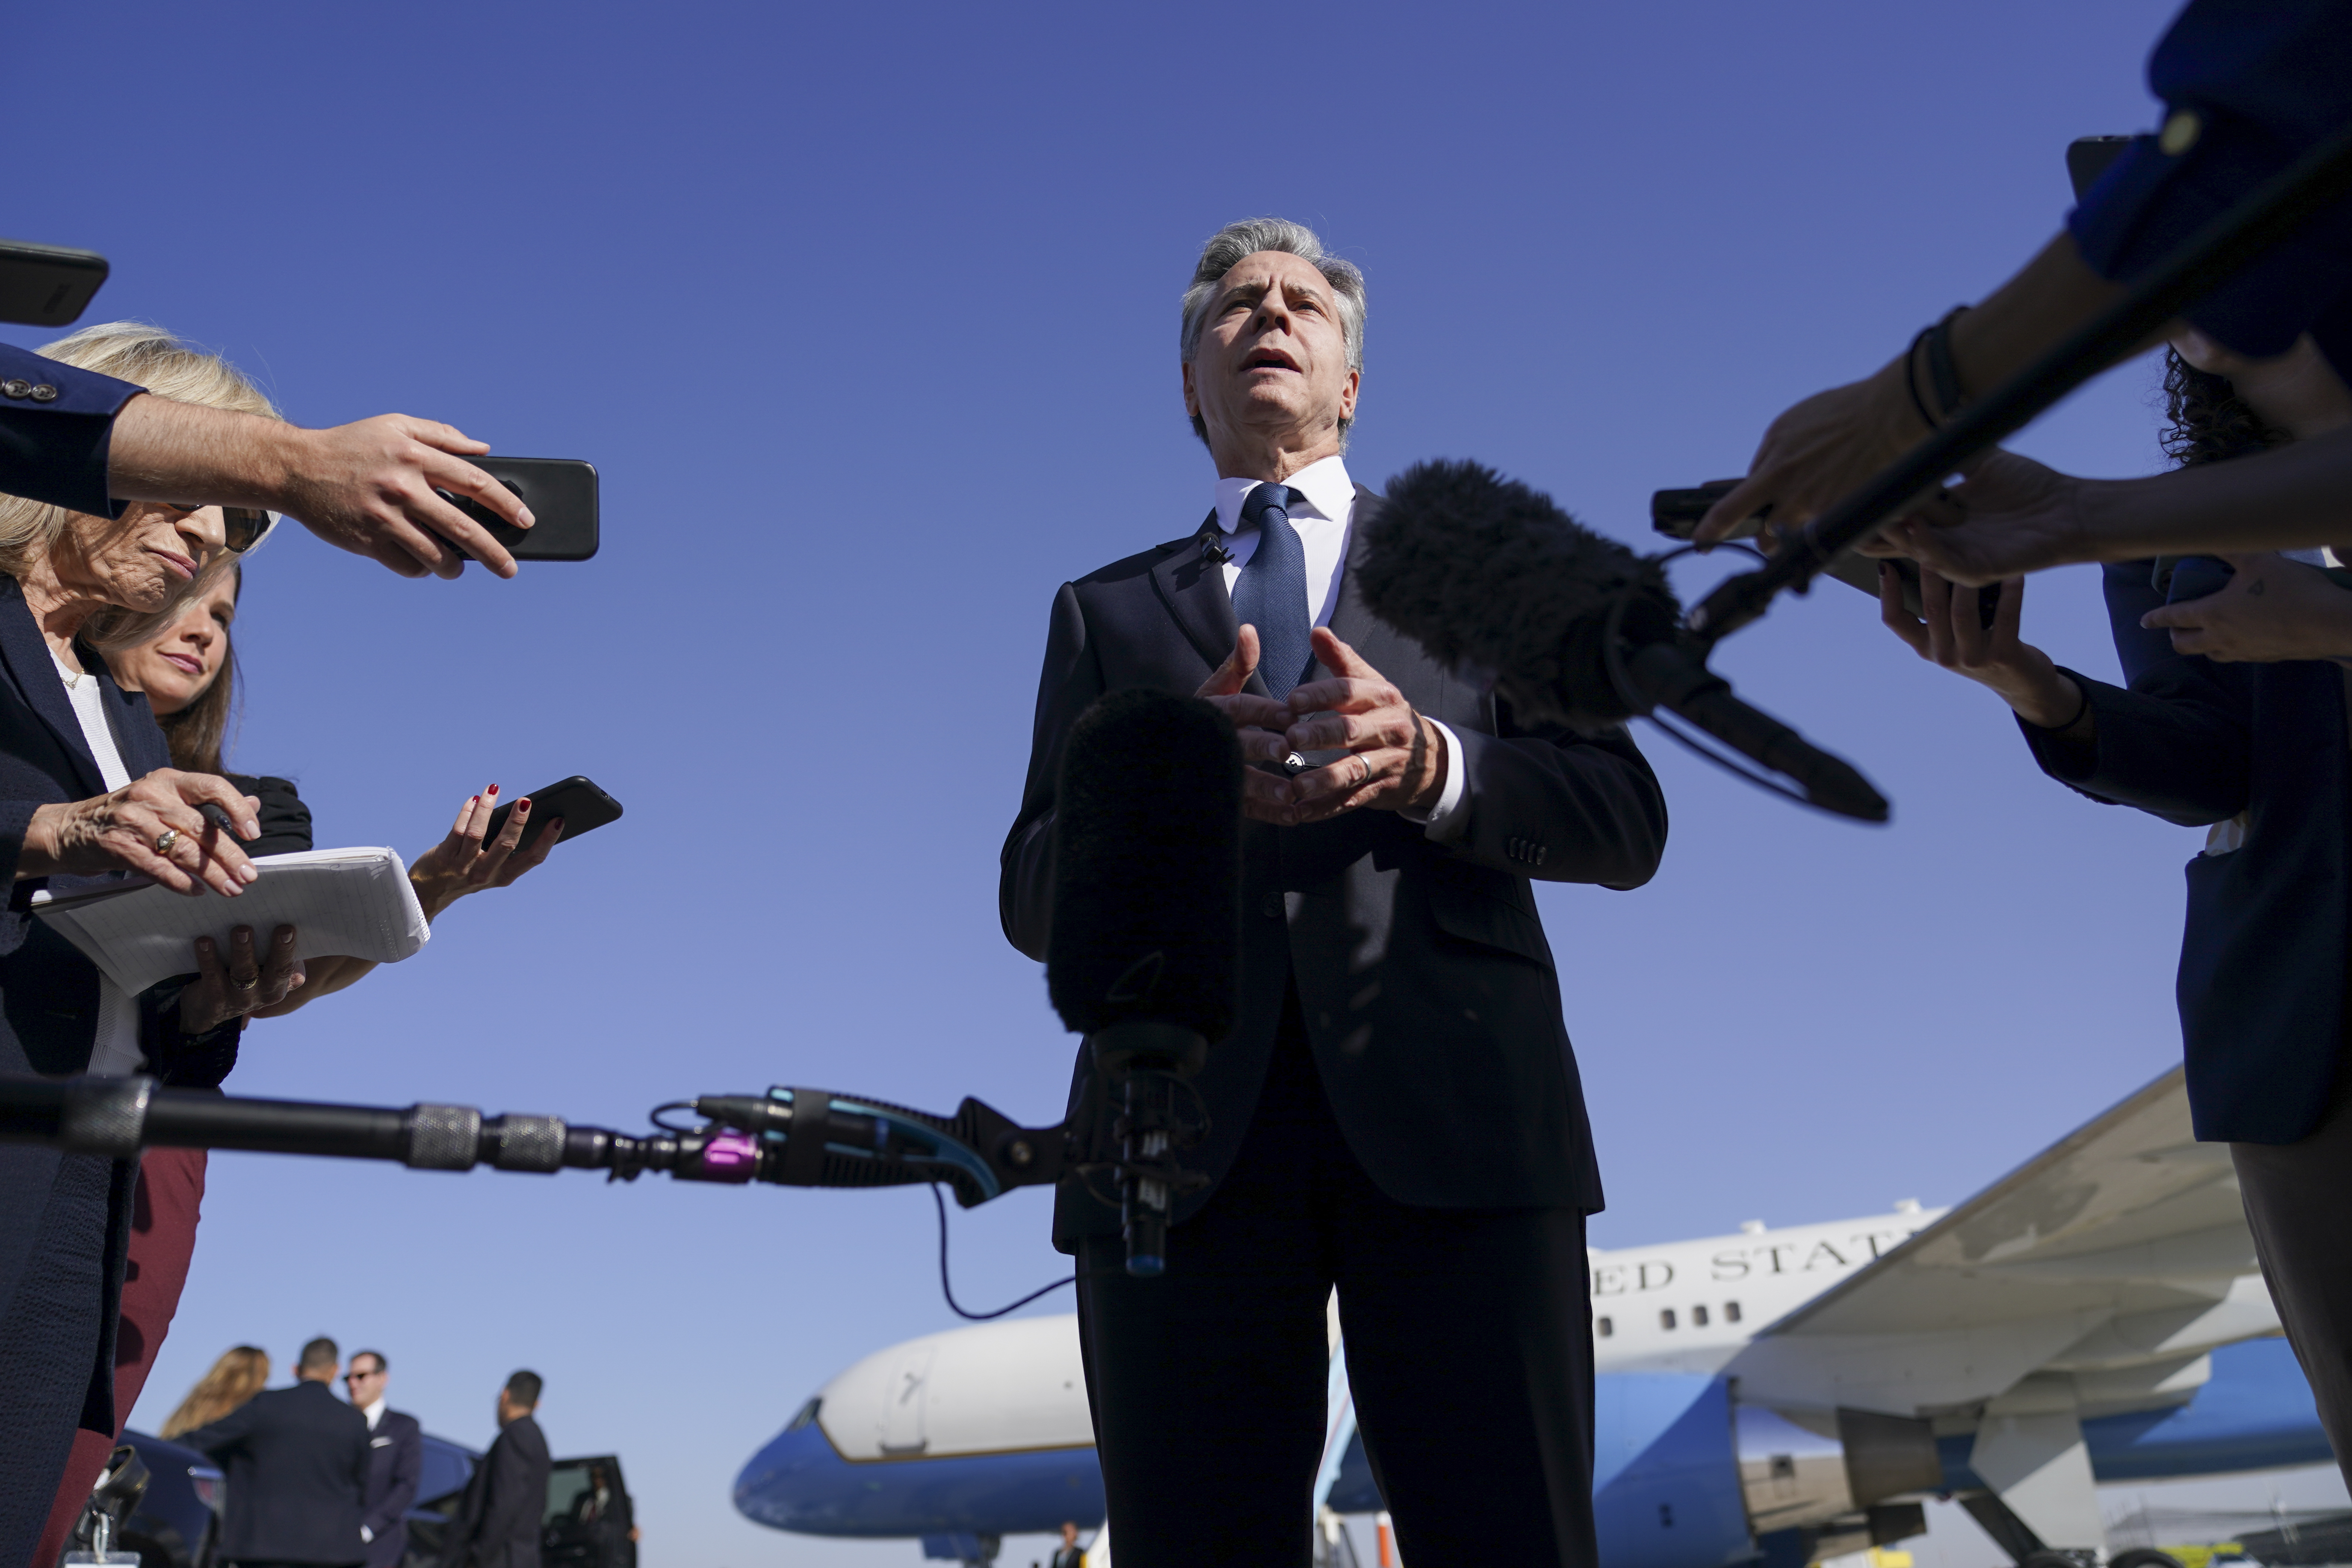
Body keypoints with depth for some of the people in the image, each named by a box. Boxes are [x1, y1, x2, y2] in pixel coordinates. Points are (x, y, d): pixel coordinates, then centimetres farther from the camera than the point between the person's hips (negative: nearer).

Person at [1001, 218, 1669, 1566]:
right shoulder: (1106, 608, 22)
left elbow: (1625, 820, 9)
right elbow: (1039, 896, 10)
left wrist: (1427, 764, -11)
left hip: (1454, 1108, 0)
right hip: (1185, 1135, 1)